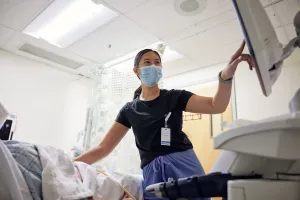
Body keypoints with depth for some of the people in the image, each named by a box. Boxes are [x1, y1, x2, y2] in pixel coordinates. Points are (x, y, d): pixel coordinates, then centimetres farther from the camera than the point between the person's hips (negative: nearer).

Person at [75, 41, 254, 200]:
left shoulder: (175, 97, 5)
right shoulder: (129, 110, 9)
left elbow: (216, 106, -9)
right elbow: (103, 148, 8)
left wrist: (226, 75, -29)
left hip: (183, 164, -1)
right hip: (152, 172, 1)